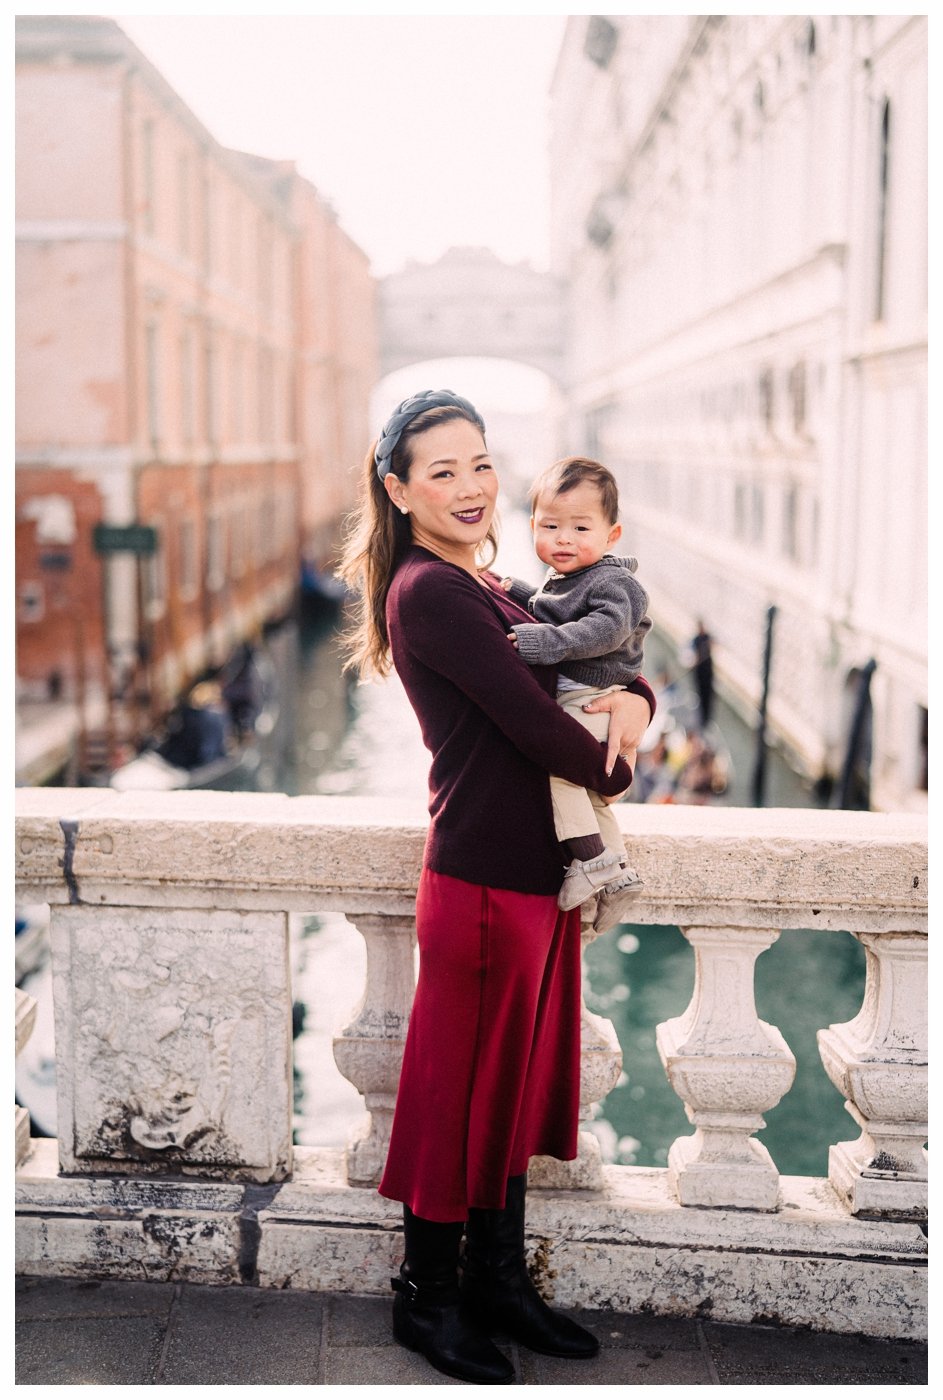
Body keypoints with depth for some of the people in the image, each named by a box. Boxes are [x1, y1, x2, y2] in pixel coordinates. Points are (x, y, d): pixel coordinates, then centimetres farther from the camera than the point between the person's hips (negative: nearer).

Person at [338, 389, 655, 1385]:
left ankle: (499, 1282, 32)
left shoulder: (487, 587, 12)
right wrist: (613, 771, -1)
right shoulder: (429, 592, -16)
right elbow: (531, 724, -19)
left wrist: (634, 700, -5)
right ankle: (427, 1301, 23)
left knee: (518, 1082, 17)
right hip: (483, 880, -9)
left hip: (538, 875, 9)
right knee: (460, 1089, 5)